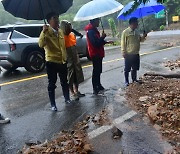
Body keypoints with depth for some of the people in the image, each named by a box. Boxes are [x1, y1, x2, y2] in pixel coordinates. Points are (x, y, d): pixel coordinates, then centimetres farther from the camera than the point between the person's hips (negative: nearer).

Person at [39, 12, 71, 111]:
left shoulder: (60, 32, 9)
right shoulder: (47, 32, -11)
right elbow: (41, 44, -29)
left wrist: (65, 58, 18)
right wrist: (44, 32, -36)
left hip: (62, 62, 6)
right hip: (51, 62, -6)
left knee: (64, 82, 18)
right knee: (52, 84, 4)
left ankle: (67, 98, 37)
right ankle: (53, 104, 16)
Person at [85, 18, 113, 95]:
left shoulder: (94, 30, 15)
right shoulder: (90, 31, -18)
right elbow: (96, 43, -26)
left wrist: (107, 42, 13)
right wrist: (103, 37, -16)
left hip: (98, 54, 10)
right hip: (95, 54, -10)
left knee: (98, 70, 17)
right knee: (96, 71, -5)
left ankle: (98, 85, 28)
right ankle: (95, 88, 1)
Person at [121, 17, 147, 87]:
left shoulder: (136, 31, 10)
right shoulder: (125, 32, -11)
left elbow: (140, 40, 20)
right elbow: (123, 43, -11)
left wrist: (143, 37, -1)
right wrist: (124, 53, -14)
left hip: (136, 53, 7)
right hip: (129, 54, -7)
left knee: (135, 68, 16)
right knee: (127, 69, 3)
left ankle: (134, 79, 30)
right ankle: (126, 81, 13)